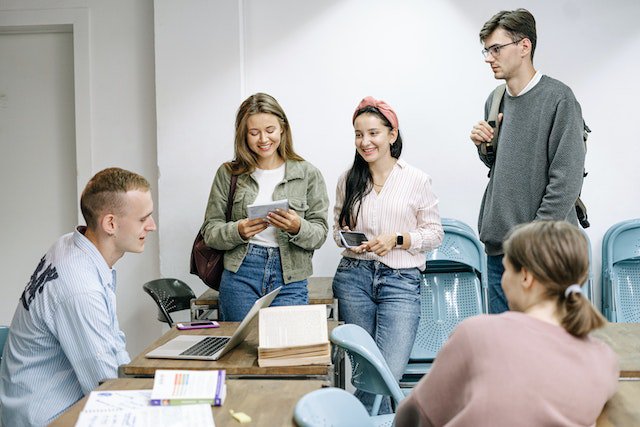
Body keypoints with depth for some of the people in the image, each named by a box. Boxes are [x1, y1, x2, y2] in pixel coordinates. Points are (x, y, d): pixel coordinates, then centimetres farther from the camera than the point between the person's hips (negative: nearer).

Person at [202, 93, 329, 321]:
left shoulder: (308, 174, 3)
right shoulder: (228, 173, 5)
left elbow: (320, 234, 3)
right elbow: (210, 231, 5)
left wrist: (297, 228, -18)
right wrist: (238, 231, -15)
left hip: (290, 281, 0)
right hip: (240, 276, 1)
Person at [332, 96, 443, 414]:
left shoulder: (416, 180, 0)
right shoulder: (348, 180, 8)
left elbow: (434, 233, 3)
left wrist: (396, 240, -12)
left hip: (401, 280, -2)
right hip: (354, 276, 3)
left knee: (389, 371, -14)